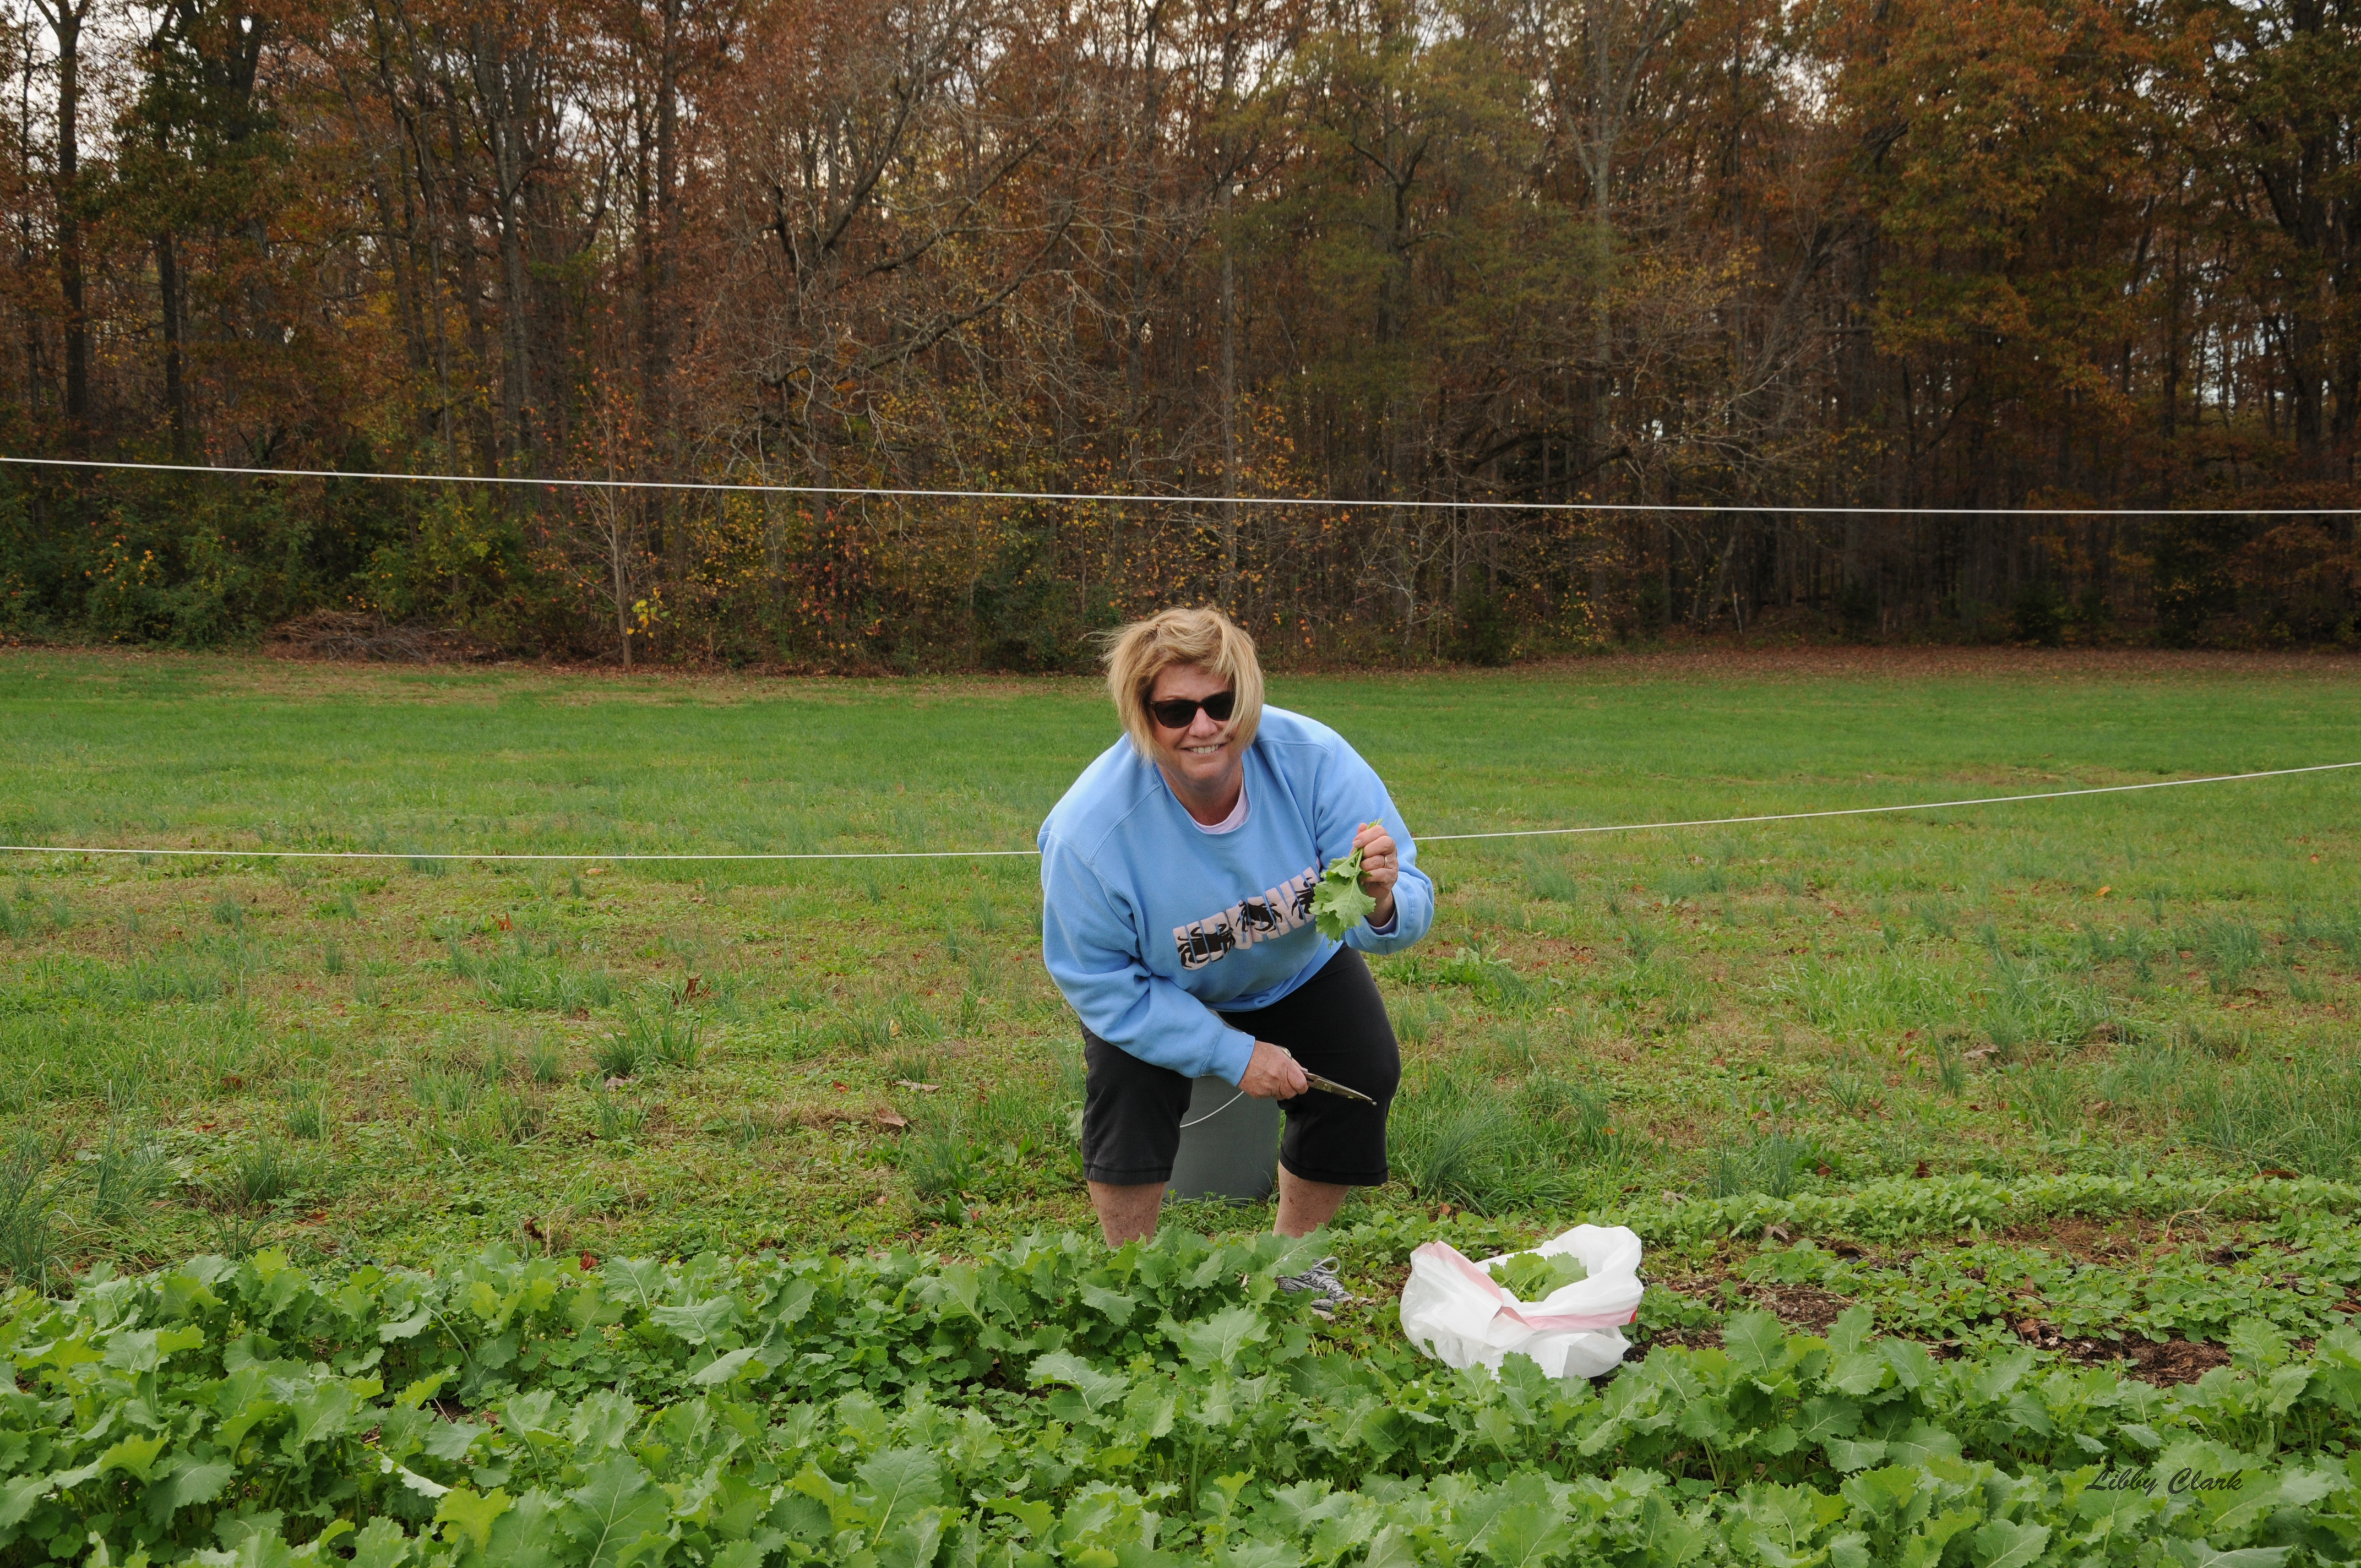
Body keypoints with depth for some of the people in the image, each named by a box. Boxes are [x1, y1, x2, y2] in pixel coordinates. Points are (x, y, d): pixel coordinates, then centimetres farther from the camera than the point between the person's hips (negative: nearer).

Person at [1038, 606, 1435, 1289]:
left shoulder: (1314, 759, -35)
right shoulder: (1090, 831, -40)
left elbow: (1408, 912, -30)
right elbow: (1099, 982, -26)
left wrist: (1381, 903, -57)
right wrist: (1232, 1053, -26)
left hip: (1297, 966, 3)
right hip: (1153, 980, -3)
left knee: (1365, 1077, -4)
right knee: (1131, 1086, -24)